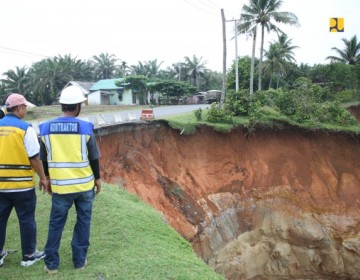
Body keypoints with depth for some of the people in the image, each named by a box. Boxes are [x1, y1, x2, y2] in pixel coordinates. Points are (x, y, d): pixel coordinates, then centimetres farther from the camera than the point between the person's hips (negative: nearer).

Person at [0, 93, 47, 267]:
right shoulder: (25, 128, -13)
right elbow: (34, 158, -13)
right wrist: (43, 178, -2)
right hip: (22, 185, -5)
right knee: (26, 220, 9)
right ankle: (29, 255, 20)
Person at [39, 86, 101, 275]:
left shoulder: (46, 128, -3)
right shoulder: (85, 128, -10)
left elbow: (44, 160, 5)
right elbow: (94, 158, -4)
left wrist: (48, 179, 18)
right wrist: (97, 178, 10)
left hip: (60, 186, 2)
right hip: (84, 184, -1)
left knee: (56, 223, 14)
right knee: (83, 221, 14)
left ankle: (51, 264, 21)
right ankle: (79, 260, 22)